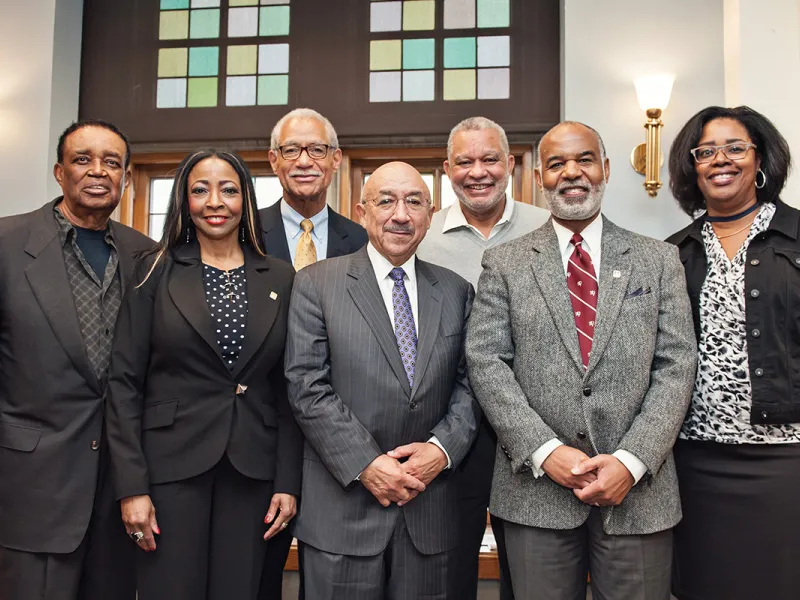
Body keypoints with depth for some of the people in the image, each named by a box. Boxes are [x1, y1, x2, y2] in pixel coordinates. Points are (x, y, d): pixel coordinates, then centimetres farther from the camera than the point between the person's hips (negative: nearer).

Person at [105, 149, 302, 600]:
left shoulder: (281, 279, 5)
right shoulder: (157, 271, 0)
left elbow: (287, 388, 6)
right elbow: (125, 383, -3)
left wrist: (288, 481, 1)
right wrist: (132, 486, -9)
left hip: (252, 470, 2)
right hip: (171, 463, -2)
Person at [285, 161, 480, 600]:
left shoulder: (456, 291, 8)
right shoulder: (316, 284, -2)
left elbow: (468, 382, 6)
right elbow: (306, 386, -9)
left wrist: (443, 448, -10)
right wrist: (364, 465, -14)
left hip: (428, 508, 3)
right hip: (343, 508, -2)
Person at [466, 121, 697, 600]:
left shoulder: (659, 260, 7)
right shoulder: (505, 263, 5)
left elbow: (677, 365, 1)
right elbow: (486, 362, -2)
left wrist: (632, 460, -11)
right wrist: (546, 451, -12)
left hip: (639, 488, 1)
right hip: (537, 487, 0)